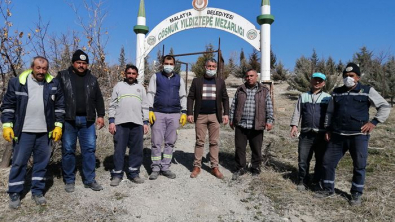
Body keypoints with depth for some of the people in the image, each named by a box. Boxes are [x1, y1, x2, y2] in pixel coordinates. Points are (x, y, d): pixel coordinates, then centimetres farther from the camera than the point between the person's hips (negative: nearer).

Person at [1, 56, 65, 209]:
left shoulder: (54, 84, 2)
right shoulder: (17, 82, -2)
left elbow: (60, 106, 7)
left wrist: (58, 126, 1)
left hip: (45, 132, 2)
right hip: (23, 131, -1)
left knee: (42, 162, 9)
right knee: (19, 162, 6)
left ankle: (37, 191, 24)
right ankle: (14, 193, 21)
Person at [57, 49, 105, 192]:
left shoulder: (92, 79, 14)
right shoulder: (63, 76, 6)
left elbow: (98, 99, 14)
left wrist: (100, 115, 5)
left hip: (87, 120, 2)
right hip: (68, 120, -2)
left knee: (89, 149, 2)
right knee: (68, 150, 5)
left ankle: (89, 180, 12)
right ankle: (69, 180, 18)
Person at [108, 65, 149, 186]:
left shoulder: (141, 88, 16)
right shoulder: (119, 86, 11)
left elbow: (145, 106, 13)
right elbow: (112, 105, 6)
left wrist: (145, 122, 6)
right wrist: (111, 121, -3)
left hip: (137, 123, 2)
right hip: (120, 123, -2)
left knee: (136, 149, 5)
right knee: (119, 149, 1)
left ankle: (134, 173, 15)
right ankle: (117, 174, 10)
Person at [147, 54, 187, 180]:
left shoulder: (179, 79, 14)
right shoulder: (156, 77, 9)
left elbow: (183, 97, 14)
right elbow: (150, 94, 4)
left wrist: (184, 112, 4)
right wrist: (150, 110, -6)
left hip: (174, 115, 2)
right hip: (158, 113, -2)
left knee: (170, 142, 5)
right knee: (156, 142, -2)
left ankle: (165, 167, 15)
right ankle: (155, 168, 8)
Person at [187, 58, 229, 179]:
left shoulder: (220, 82, 10)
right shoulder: (196, 81, 6)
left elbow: (225, 99, 9)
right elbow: (190, 97, 3)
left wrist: (226, 113, -1)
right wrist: (190, 113, -6)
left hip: (214, 116, 1)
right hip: (200, 116, -1)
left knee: (214, 142, 4)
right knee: (199, 142, 3)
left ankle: (215, 167, 11)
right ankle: (197, 166, 11)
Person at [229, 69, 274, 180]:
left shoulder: (264, 91, 5)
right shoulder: (240, 90, 10)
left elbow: (269, 107, 2)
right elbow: (234, 105, 12)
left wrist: (269, 121, -6)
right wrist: (231, 119, 9)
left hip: (256, 126, -1)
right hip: (240, 125, 2)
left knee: (256, 149, 8)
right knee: (239, 148, 7)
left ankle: (256, 169, 25)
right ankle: (240, 168, 22)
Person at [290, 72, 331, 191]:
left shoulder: (328, 98, 5)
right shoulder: (303, 96, 10)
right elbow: (297, 112, 9)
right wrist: (294, 125, -3)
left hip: (322, 134, 0)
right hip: (306, 134, 1)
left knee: (321, 160, 9)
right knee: (303, 159, 3)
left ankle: (318, 181, 25)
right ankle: (302, 181, 16)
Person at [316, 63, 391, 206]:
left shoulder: (367, 91, 1)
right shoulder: (337, 92, 11)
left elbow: (385, 107, 4)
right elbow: (330, 112, 19)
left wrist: (374, 122, -7)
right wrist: (328, 129, 12)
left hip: (359, 135, -3)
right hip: (338, 135, 3)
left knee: (359, 166, 5)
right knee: (328, 161, 4)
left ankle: (356, 194, 22)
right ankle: (328, 189, 21)